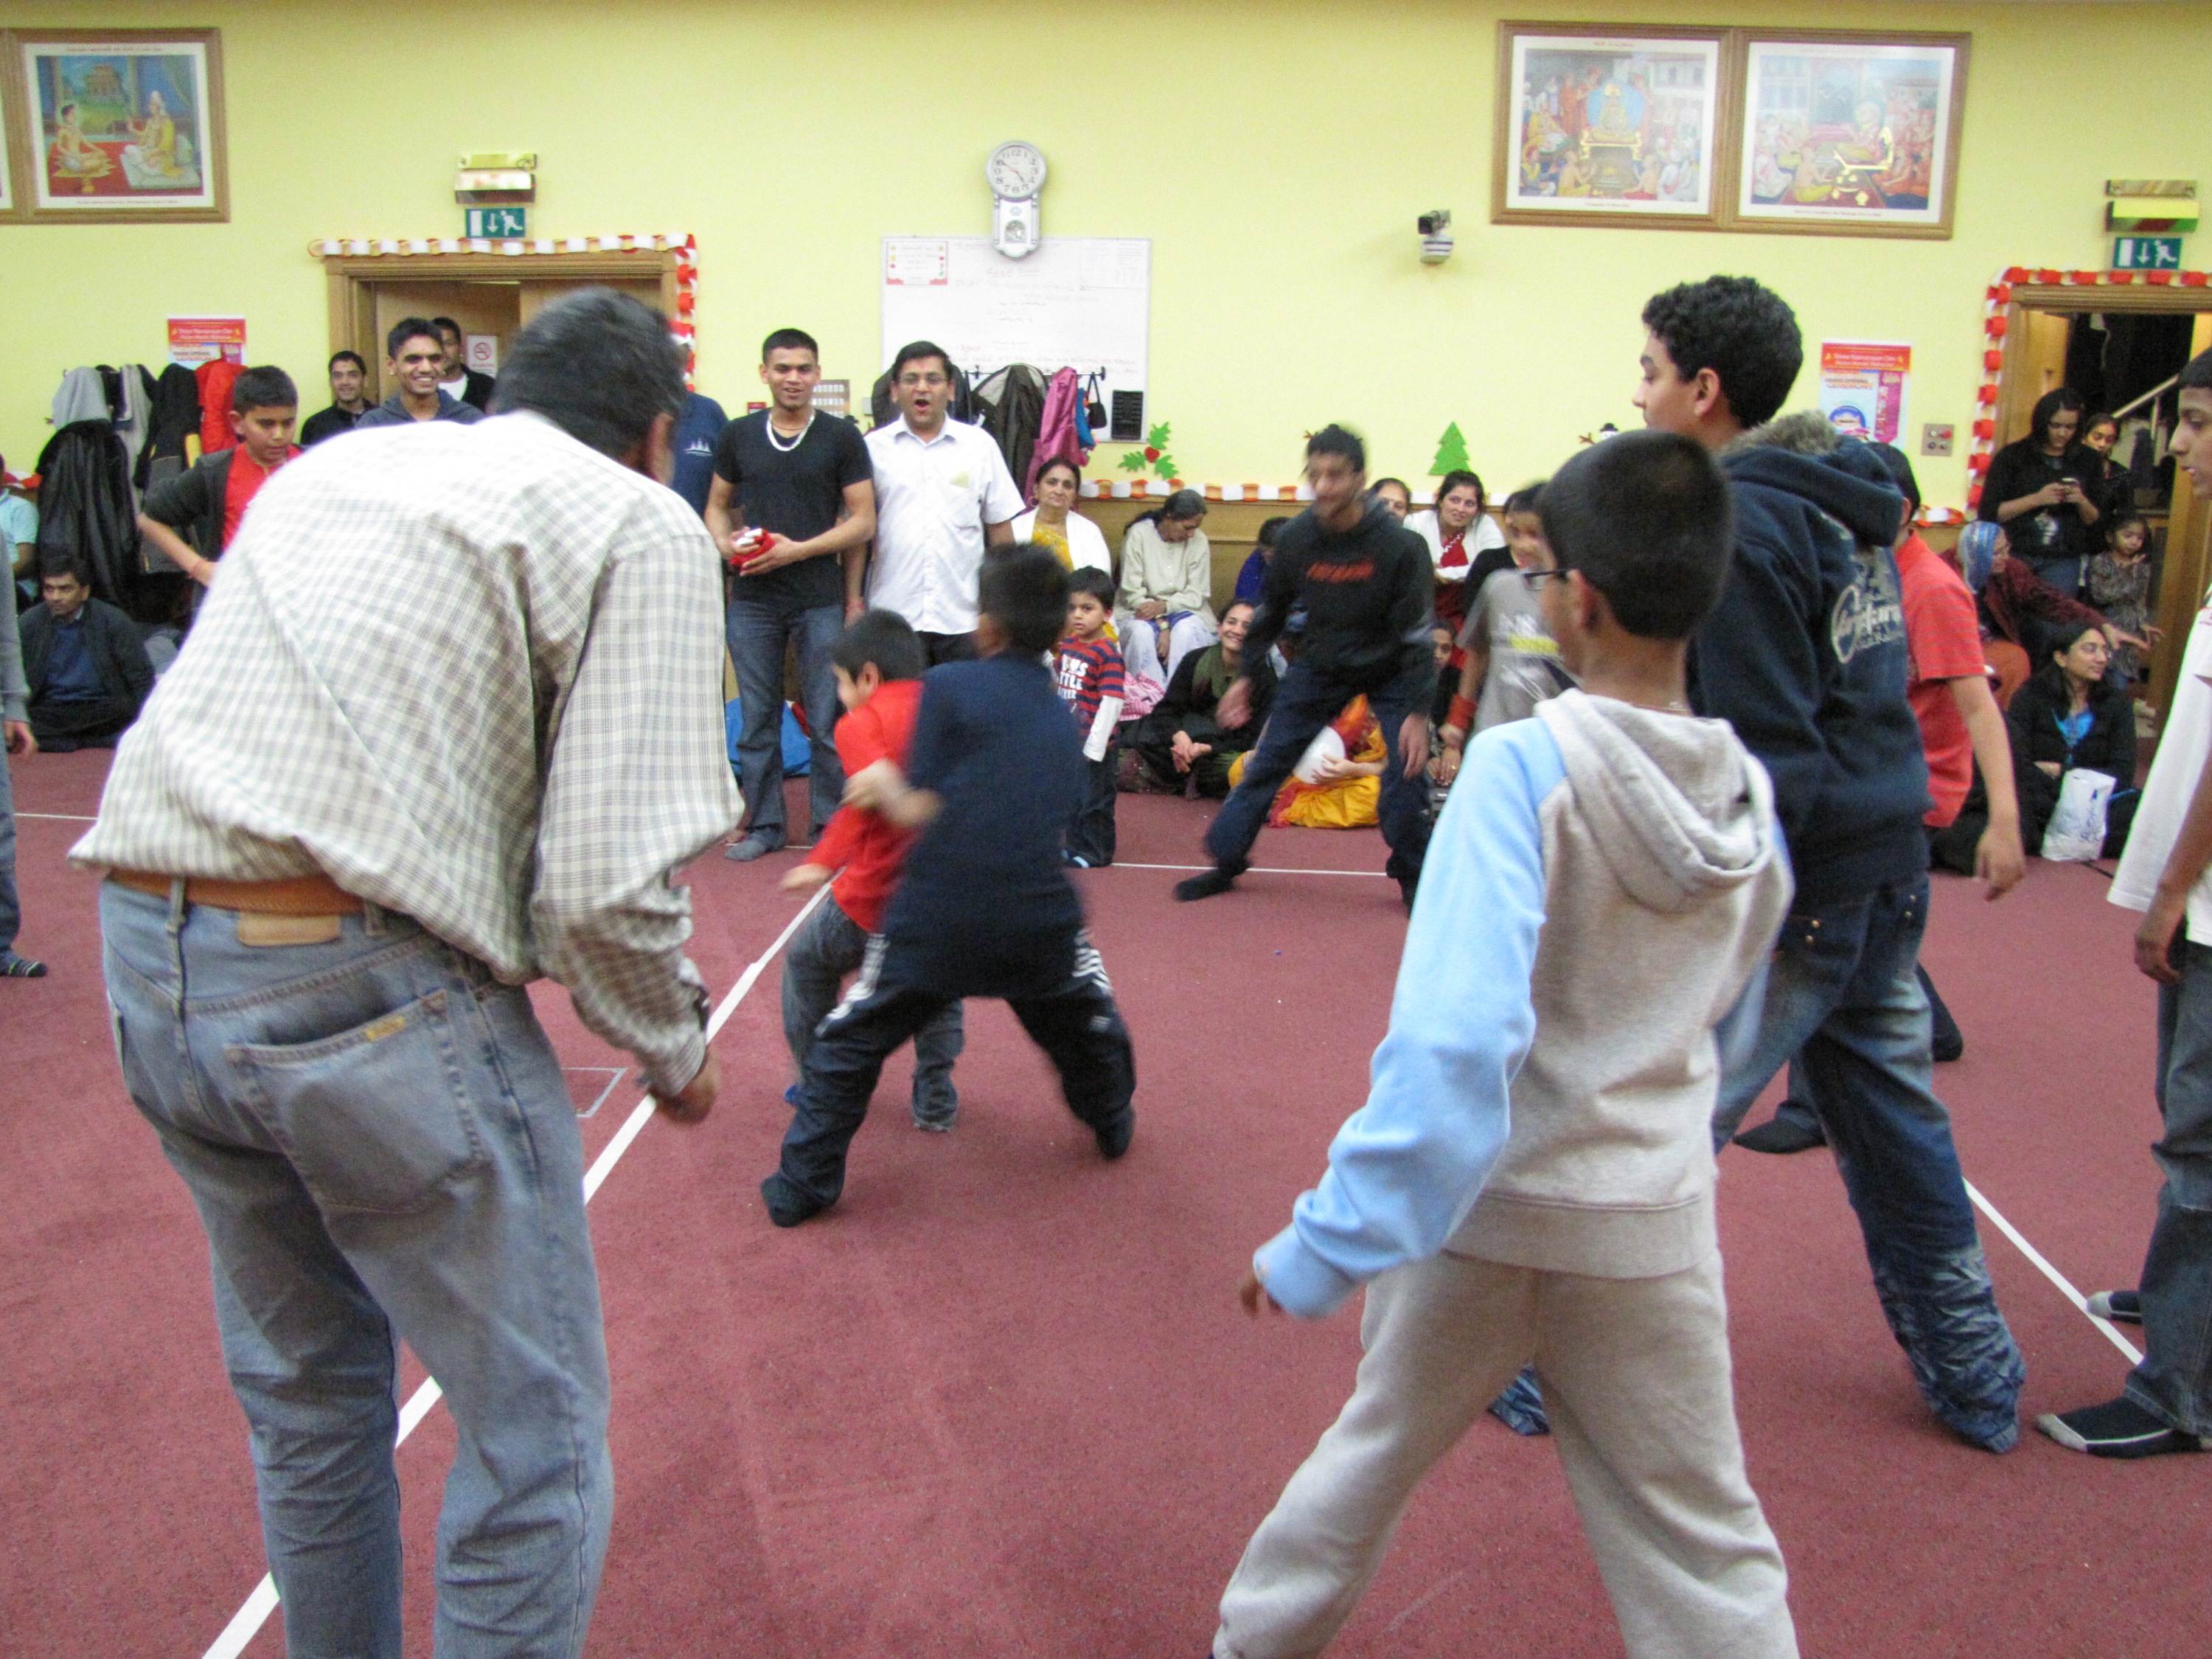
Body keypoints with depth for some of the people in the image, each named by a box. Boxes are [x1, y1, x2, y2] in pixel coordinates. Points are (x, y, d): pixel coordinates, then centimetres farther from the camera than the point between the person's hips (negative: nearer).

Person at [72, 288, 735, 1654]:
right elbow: (608, 880, -12)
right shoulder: (641, 529, -3)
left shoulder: (331, 465, 19)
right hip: (362, 985, -8)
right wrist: (675, 1050, 4)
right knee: (536, 1437, 9)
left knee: (307, 1391, 27)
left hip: (149, 958, 8)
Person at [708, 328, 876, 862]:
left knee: (827, 721, 1)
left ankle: (829, 827, 13)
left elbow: (863, 521, -2)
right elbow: (717, 506, 17)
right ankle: (763, 825, 19)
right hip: (752, 600, 2)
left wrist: (798, 549, -13)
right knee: (757, 718, 8)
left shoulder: (841, 437, 1)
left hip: (820, 601, -2)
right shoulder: (738, 435, 9)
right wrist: (725, 543, -6)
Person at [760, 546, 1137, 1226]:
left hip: (936, 920, -4)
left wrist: (886, 787, 15)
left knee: (849, 1043, 12)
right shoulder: (1063, 719, 13)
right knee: (1086, 1019, 31)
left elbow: (925, 811, -6)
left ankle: (801, 1186, 15)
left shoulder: (949, 686, -2)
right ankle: (1114, 1124, 49)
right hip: (1038, 920, 4)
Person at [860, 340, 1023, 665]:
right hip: (892, 614, -1)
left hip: (963, 617, 1)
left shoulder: (980, 444, 8)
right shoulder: (873, 448, 5)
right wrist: (853, 602, 1)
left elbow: (1000, 528, 11)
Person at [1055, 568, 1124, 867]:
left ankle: (1096, 851, 18)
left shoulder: (1107, 655, -18)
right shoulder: (1066, 645, 5)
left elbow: (1111, 704, -21)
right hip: (1068, 741, 7)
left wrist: (1095, 747, -21)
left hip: (1096, 744, -7)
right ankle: (1075, 847, 31)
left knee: (1094, 800, 5)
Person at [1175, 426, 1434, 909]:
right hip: (1320, 666, 3)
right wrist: (1245, 676, 4)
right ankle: (1225, 863, 14)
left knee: (1406, 772, -12)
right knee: (1267, 761, 1)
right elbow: (1271, 611, 2)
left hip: (1389, 671, -3)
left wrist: (1418, 712, -25)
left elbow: (1416, 632, -21)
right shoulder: (1294, 538, -14)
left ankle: (1414, 878, 11)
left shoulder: (1399, 544, -24)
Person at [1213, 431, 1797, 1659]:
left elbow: (1454, 1037, -29)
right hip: (1651, 1224, 3)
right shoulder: (1748, 796, -3)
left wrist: (1330, 1243, -25)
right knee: (1705, 1557, 14)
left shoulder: (1523, 765, -20)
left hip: (1484, 1201, -2)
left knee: (1378, 1447, 22)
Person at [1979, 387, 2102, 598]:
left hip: (2064, 562, 2)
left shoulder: (2088, 461, 10)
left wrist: (2081, 502, -8)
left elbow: (2096, 521, 13)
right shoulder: (2012, 456, 2)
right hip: (2016, 556, -1)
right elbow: (1989, 513, -5)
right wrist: (2036, 499, -14)